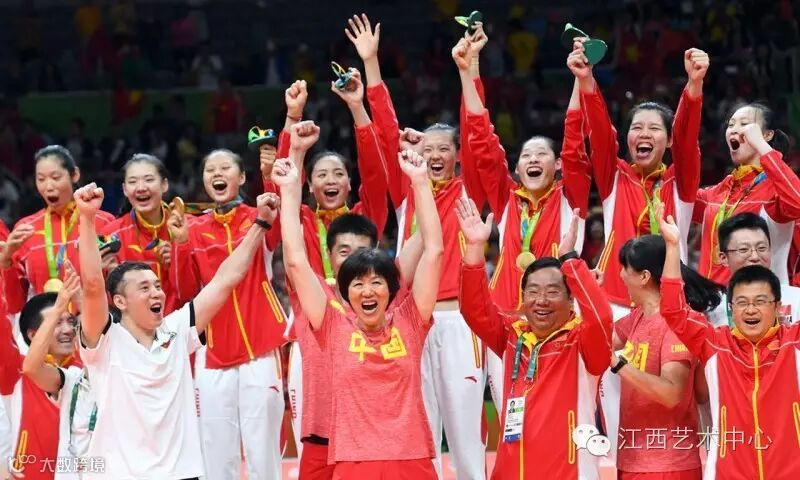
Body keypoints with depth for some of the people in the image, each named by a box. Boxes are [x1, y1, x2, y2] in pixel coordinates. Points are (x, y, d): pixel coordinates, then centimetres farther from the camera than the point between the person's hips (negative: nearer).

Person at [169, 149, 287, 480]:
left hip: (259, 352, -2)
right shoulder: (194, 229, 8)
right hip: (213, 356, 2)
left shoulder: (260, 220, 3)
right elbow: (186, 293, 2)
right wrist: (181, 244, -10)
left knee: (262, 452, -3)